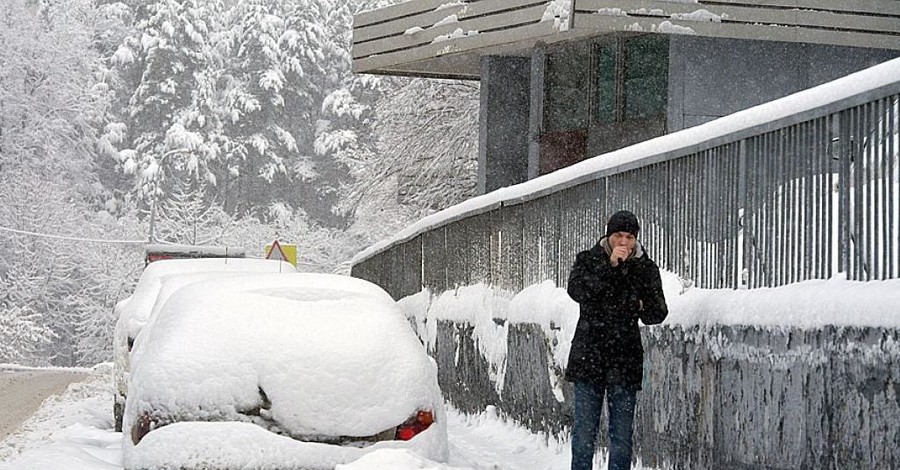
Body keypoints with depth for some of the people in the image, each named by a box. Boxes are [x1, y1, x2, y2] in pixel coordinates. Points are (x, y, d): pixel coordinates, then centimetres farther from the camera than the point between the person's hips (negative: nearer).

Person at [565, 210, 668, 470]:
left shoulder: (645, 268, 5)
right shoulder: (588, 260, 3)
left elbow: (658, 314, 2)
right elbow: (577, 290, -16)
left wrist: (644, 306, -20)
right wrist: (608, 266, -22)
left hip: (625, 360, 1)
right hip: (589, 356, -1)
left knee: (621, 435, 3)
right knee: (584, 431, 0)